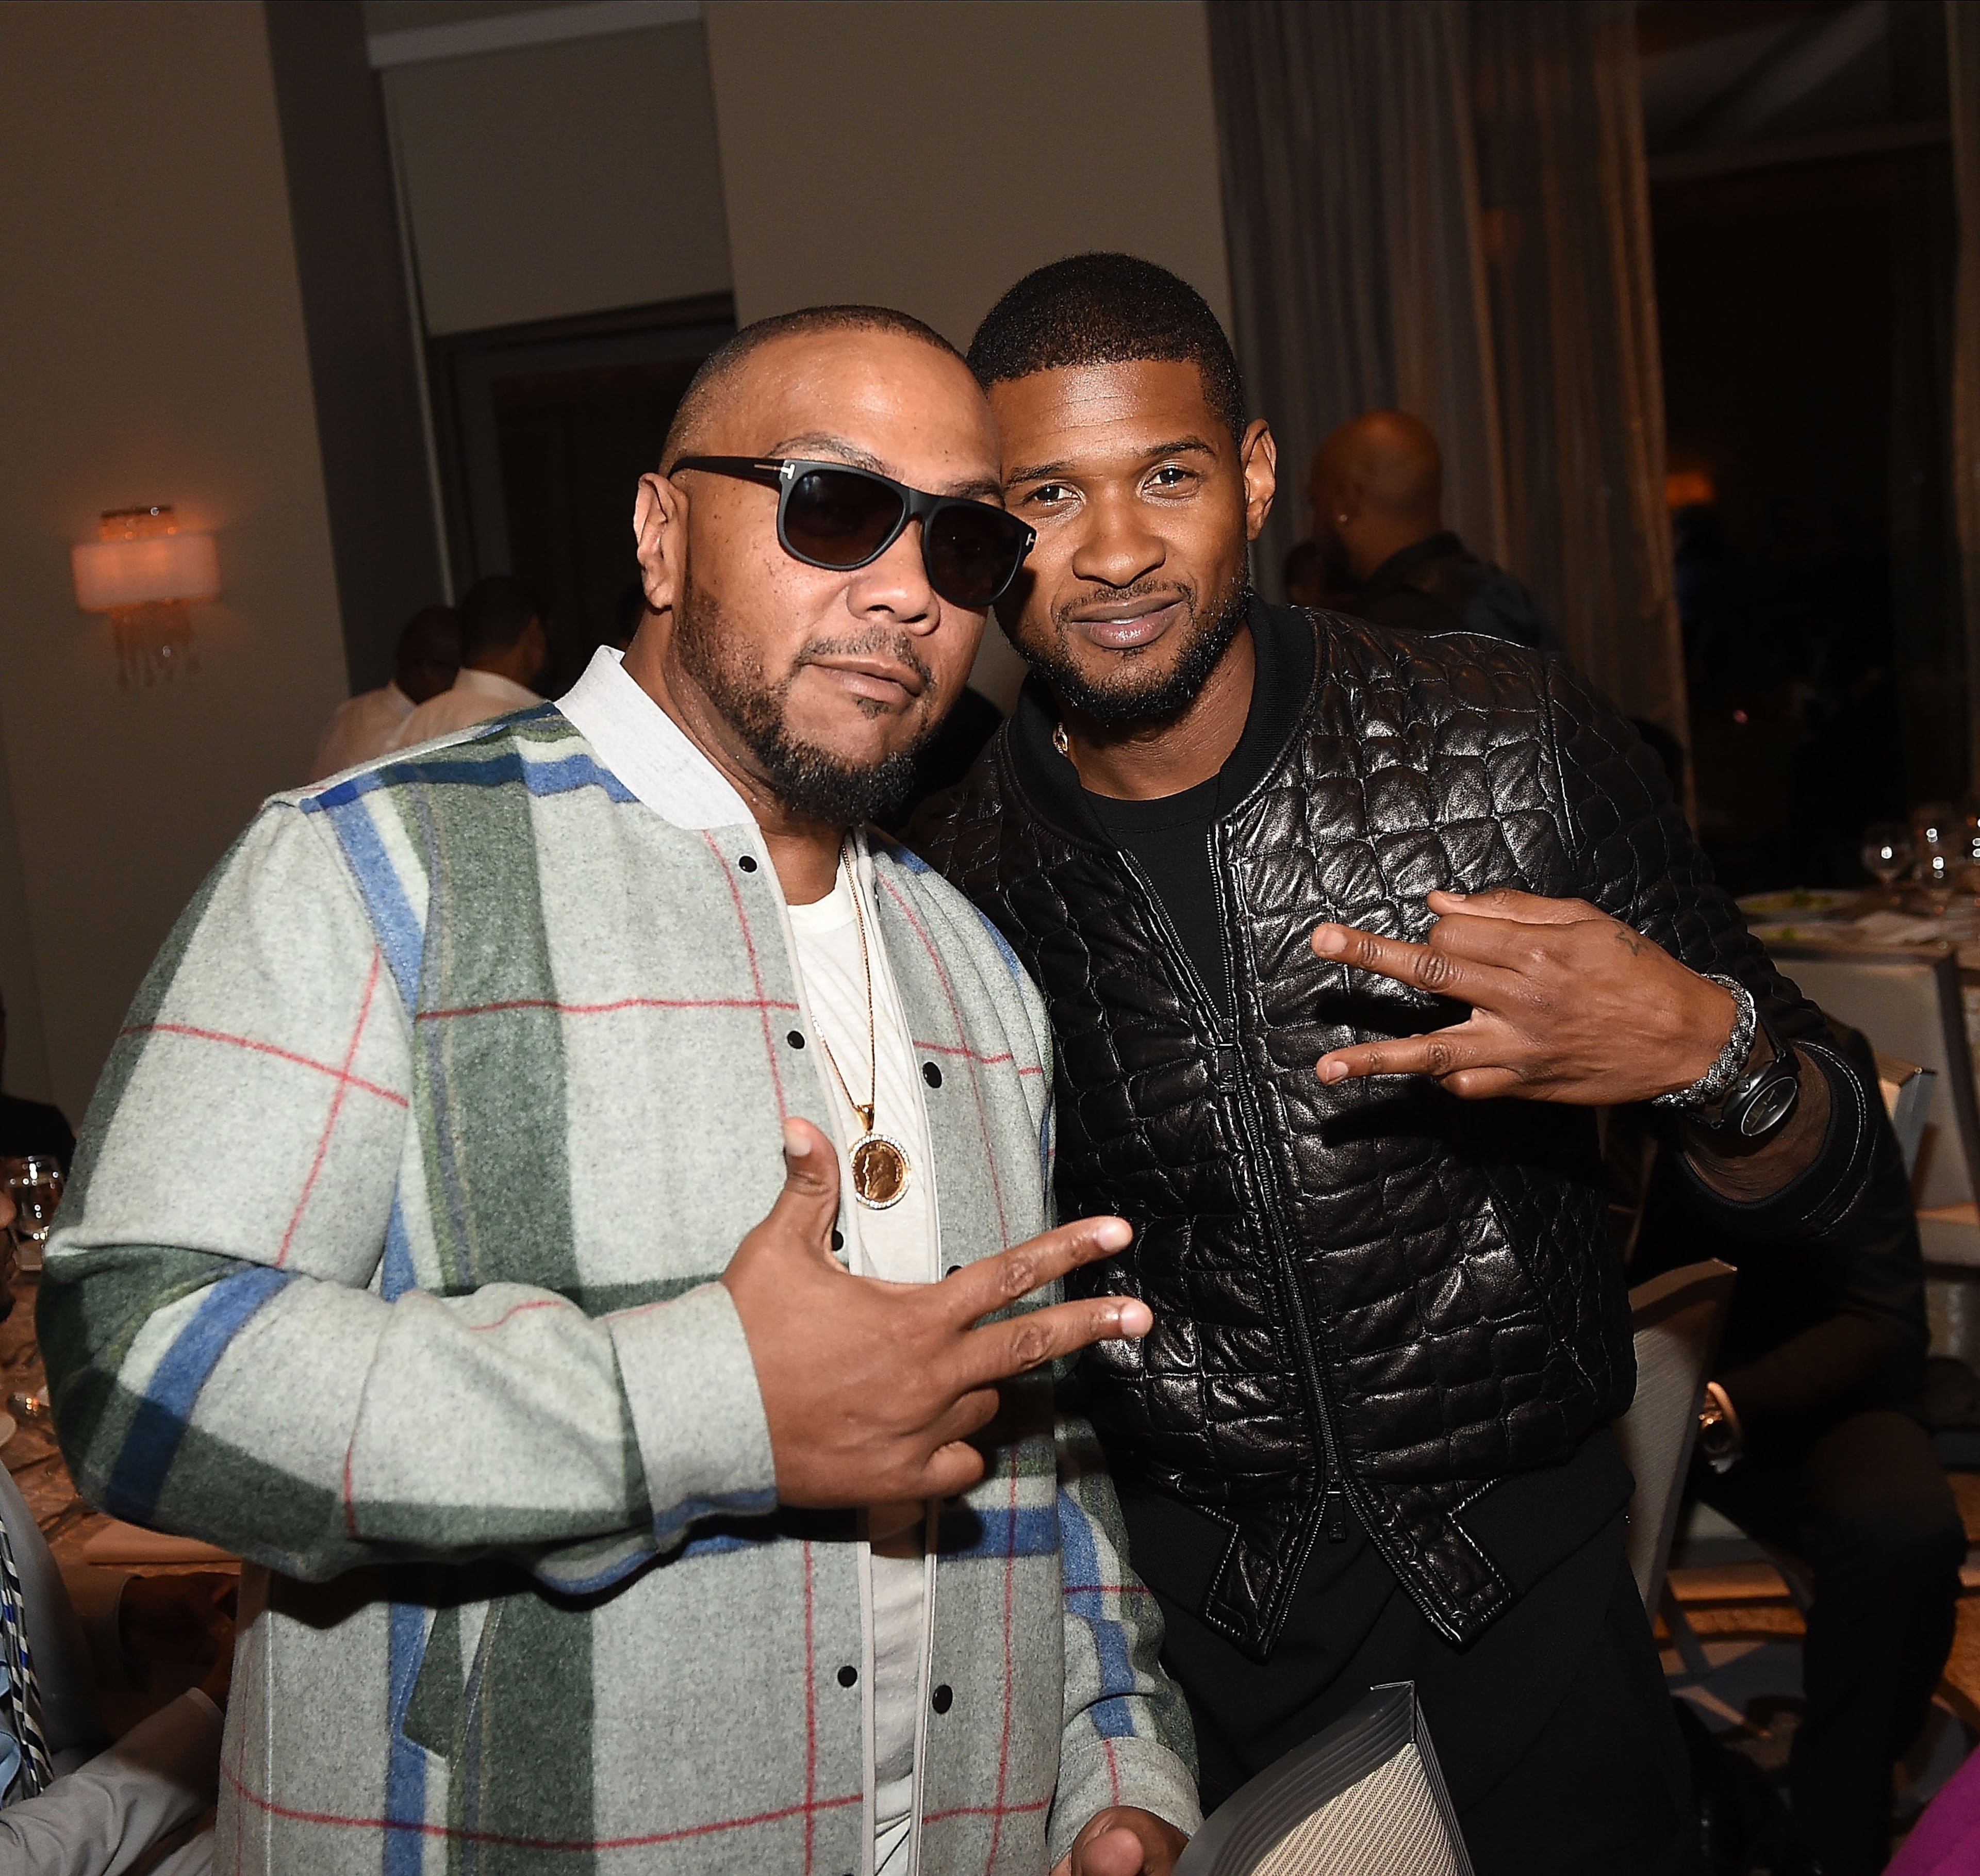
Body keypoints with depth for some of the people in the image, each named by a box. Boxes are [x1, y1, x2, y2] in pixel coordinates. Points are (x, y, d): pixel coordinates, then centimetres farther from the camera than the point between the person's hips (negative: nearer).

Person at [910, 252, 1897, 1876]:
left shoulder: (1515, 743, -12)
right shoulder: (957, 883, -7)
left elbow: (1817, 1184, -6)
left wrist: (1703, 1049, -27)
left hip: (1523, 1581, 0)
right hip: (1173, 1618, 0)